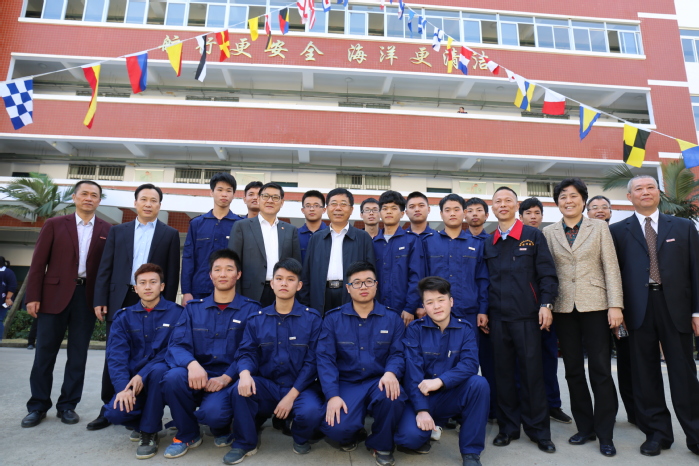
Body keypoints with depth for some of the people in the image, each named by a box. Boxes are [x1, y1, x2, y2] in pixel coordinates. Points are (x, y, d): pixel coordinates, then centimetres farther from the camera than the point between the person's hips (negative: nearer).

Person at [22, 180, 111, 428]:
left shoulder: (107, 230, 4)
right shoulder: (54, 224, 3)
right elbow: (38, 263, 1)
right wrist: (33, 296, -5)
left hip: (88, 297, 1)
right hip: (54, 295, 0)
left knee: (78, 355, 8)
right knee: (45, 353, 7)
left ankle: (68, 405, 21)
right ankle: (38, 406, 22)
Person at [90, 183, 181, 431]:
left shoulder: (170, 234, 5)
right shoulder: (118, 231, 12)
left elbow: (172, 273, 1)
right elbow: (105, 268, 7)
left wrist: (168, 305, -5)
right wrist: (100, 299, -2)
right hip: (120, 301, 2)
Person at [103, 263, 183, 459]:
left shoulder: (176, 313, -5)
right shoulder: (123, 317, 5)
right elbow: (116, 355, -6)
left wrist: (142, 375, -22)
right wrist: (123, 387, -22)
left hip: (162, 377, -2)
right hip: (133, 381, 3)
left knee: (158, 369, -35)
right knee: (115, 412, -25)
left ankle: (149, 432, -13)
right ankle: (144, 420, 13)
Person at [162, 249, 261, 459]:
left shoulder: (251, 309, 2)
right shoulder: (193, 308, 10)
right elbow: (177, 345, -2)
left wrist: (226, 378, -21)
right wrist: (192, 364, -24)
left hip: (229, 381, -3)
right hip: (197, 378, 3)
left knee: (213, 411, -32)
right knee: (173, 377, -28)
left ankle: (221, 428, 11)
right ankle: (188, 434, 1)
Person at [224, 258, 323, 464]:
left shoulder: (312, 318, -3)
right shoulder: (257, 319, 5)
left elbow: (312, 361, -8)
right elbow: (247, 353, -3)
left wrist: (291, 395, -16)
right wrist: (245, 373, -27)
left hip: (300, 388, -2)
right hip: (266, 385, 2)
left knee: (311, 412, -32)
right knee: (240, 389, -28)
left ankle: (301, 438, 8)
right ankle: (244, 443, 0)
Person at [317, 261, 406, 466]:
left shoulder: (392, 318, 5)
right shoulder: (333, 318, 1)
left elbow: (398, 354, -1)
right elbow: (325, 358, -6)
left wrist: (391, 373, -25)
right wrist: (332, 395, -19)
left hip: (379, 382, 1)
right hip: (346, 384, 0)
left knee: (393, 396, -34)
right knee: (336, 427, -28)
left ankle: (382, 445, 0)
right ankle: (351, 433, 15)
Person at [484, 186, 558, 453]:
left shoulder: (533, 235, 2)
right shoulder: (488, 243, 10)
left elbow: (547, 273, -2)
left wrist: (546, 304, -11)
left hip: (527, 315, -2)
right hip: (497, 317, 3)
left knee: (532, 371, 3)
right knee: (503, 372, 8)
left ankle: (539, 430, 18)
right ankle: (508, 427, 21)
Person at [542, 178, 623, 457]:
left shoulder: (599, 228, 4)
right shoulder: (549, 233, 7)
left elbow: (611, 268, -1)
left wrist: (615, 305, -8)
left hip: (595, 305, -2)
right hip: (564, 308, 2)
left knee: (601, 370, 0)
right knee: (573, 371, 9)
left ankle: (605, 433, 14)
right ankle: (584, 427, 23)